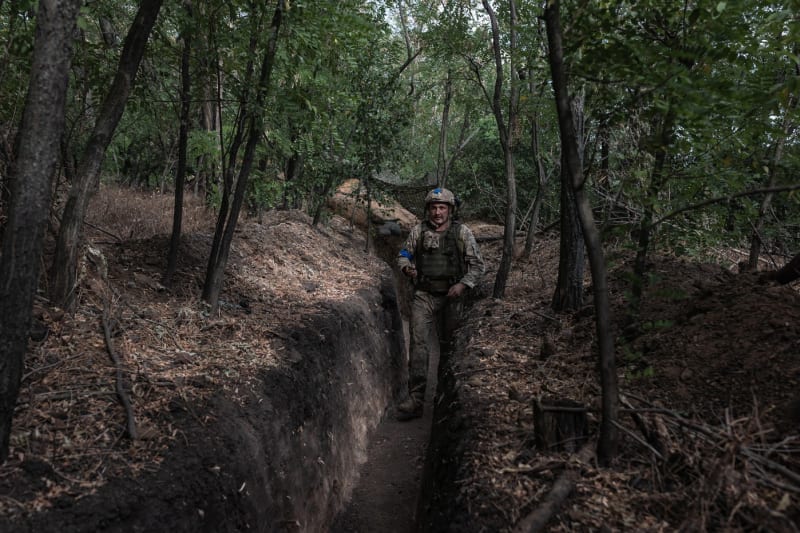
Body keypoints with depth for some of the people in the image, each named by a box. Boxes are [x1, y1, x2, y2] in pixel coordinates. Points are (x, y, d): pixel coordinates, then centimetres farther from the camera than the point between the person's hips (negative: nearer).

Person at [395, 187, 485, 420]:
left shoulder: (462, 233, -3)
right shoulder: (418, 231, 1)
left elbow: (478, 265, 0)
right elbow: (404, 254, 13)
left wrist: (463, 285, -15)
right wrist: (406, 267, -10)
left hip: (451, 296, 0)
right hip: (423, 296, 0)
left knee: (448, 343, 14)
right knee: (418, 342, -12)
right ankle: (415, 398, -12)